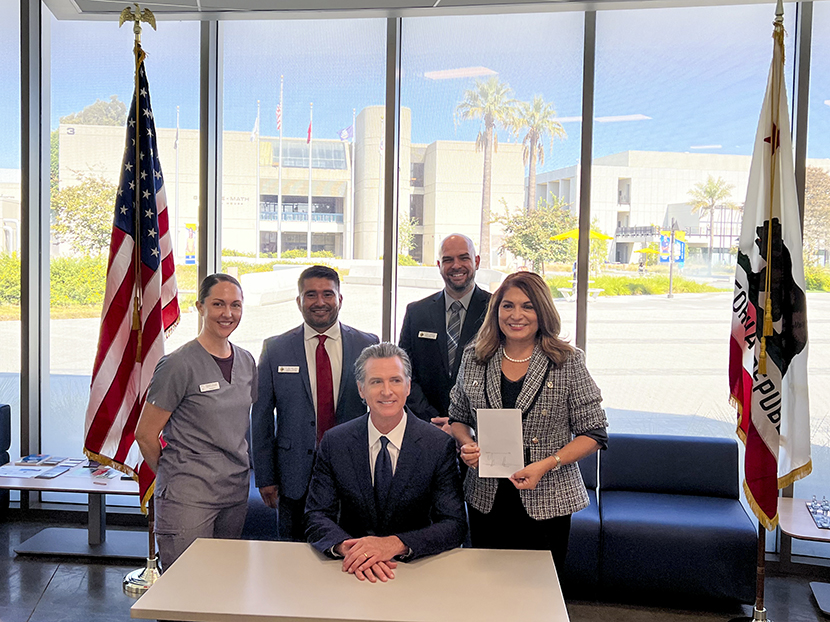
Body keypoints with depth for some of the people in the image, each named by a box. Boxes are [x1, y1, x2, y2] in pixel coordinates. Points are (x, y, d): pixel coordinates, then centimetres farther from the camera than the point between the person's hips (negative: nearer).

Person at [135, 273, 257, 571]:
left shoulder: (246, 361, 7)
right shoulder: (179, 364, -13)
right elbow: (145, 434, -7)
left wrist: (239, 473, 15)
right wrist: (172, 474, 5)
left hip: (236, 493, 6)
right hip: (188, 498, -6)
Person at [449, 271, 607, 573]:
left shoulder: (569, 363, -6)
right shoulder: (474, 359, 3)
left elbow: (594, 434, -4)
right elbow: (458, 418, 15)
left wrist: (547, 464, -16)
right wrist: (467, 445, -6)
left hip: (546, 504, -2)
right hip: (486, 500, 3)